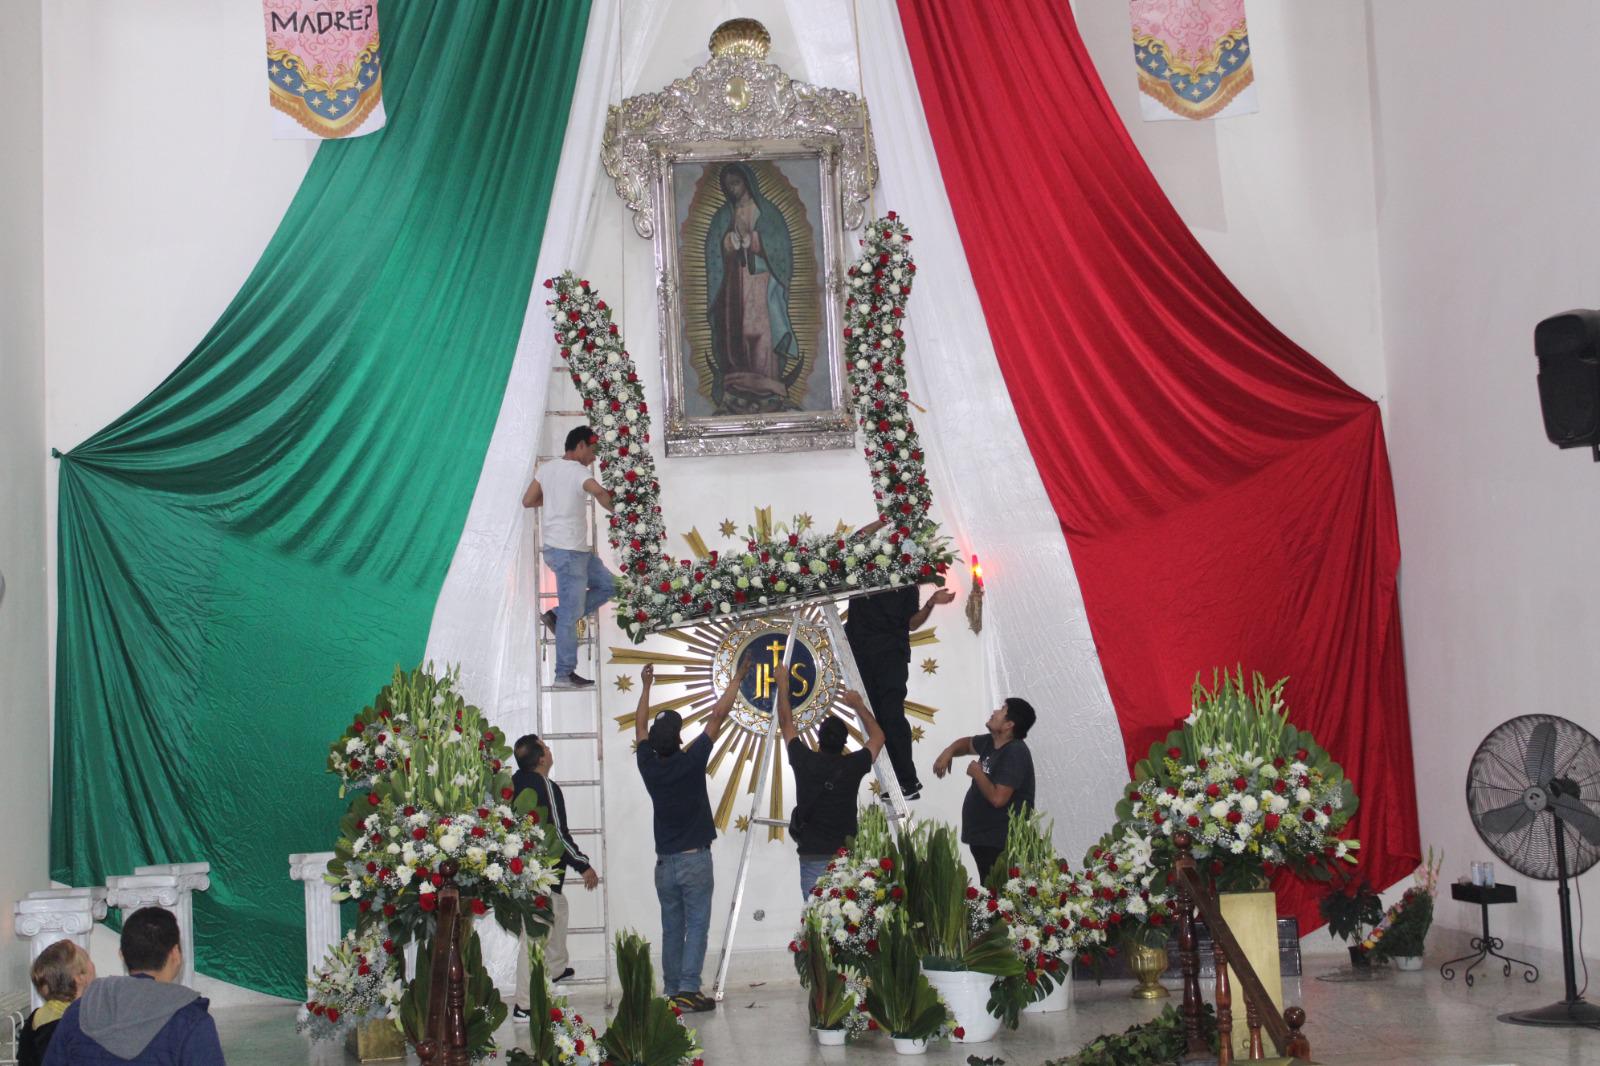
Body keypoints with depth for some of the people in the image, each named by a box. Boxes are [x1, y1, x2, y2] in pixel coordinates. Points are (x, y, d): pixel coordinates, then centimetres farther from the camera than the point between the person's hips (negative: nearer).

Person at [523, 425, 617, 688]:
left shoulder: (547, 468, 10)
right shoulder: (577, 471, -15)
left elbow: (527, 501, 13)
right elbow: (598, 490, -36)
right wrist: (611, 505, -17)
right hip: (569, 552, -9)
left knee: (606, 585, 18)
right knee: (570, 616, -3)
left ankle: (556, 616, 13)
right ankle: (564, 675, 2)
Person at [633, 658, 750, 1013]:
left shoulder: (649, 766, 0)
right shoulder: (691, 762, -11)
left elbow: (640, 727, 17)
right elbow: (718, 715, -5)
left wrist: (646, 687, 28)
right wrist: (737, 678, 3)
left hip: (665, 861, 4)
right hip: (694, 858, -4)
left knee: (672, 928, 9)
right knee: (696, 925, -3)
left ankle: (673, 992, 9)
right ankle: (689, 989, -10)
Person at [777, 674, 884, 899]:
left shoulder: (805, 762, -2)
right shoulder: (853, 766, -1)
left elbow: (786, 723, 14)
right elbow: (878, 737, 18)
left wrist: (782, 685, 24)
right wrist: (859, 705, 26)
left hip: (813, 857, 0)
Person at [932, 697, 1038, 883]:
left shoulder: (1014, 753, -20)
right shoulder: (991, 742, 8)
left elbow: (998, 798, -27)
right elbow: (967, 743, 30)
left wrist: (977, 773, -12)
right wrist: (948, 752, 9)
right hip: (983, 840, 10)